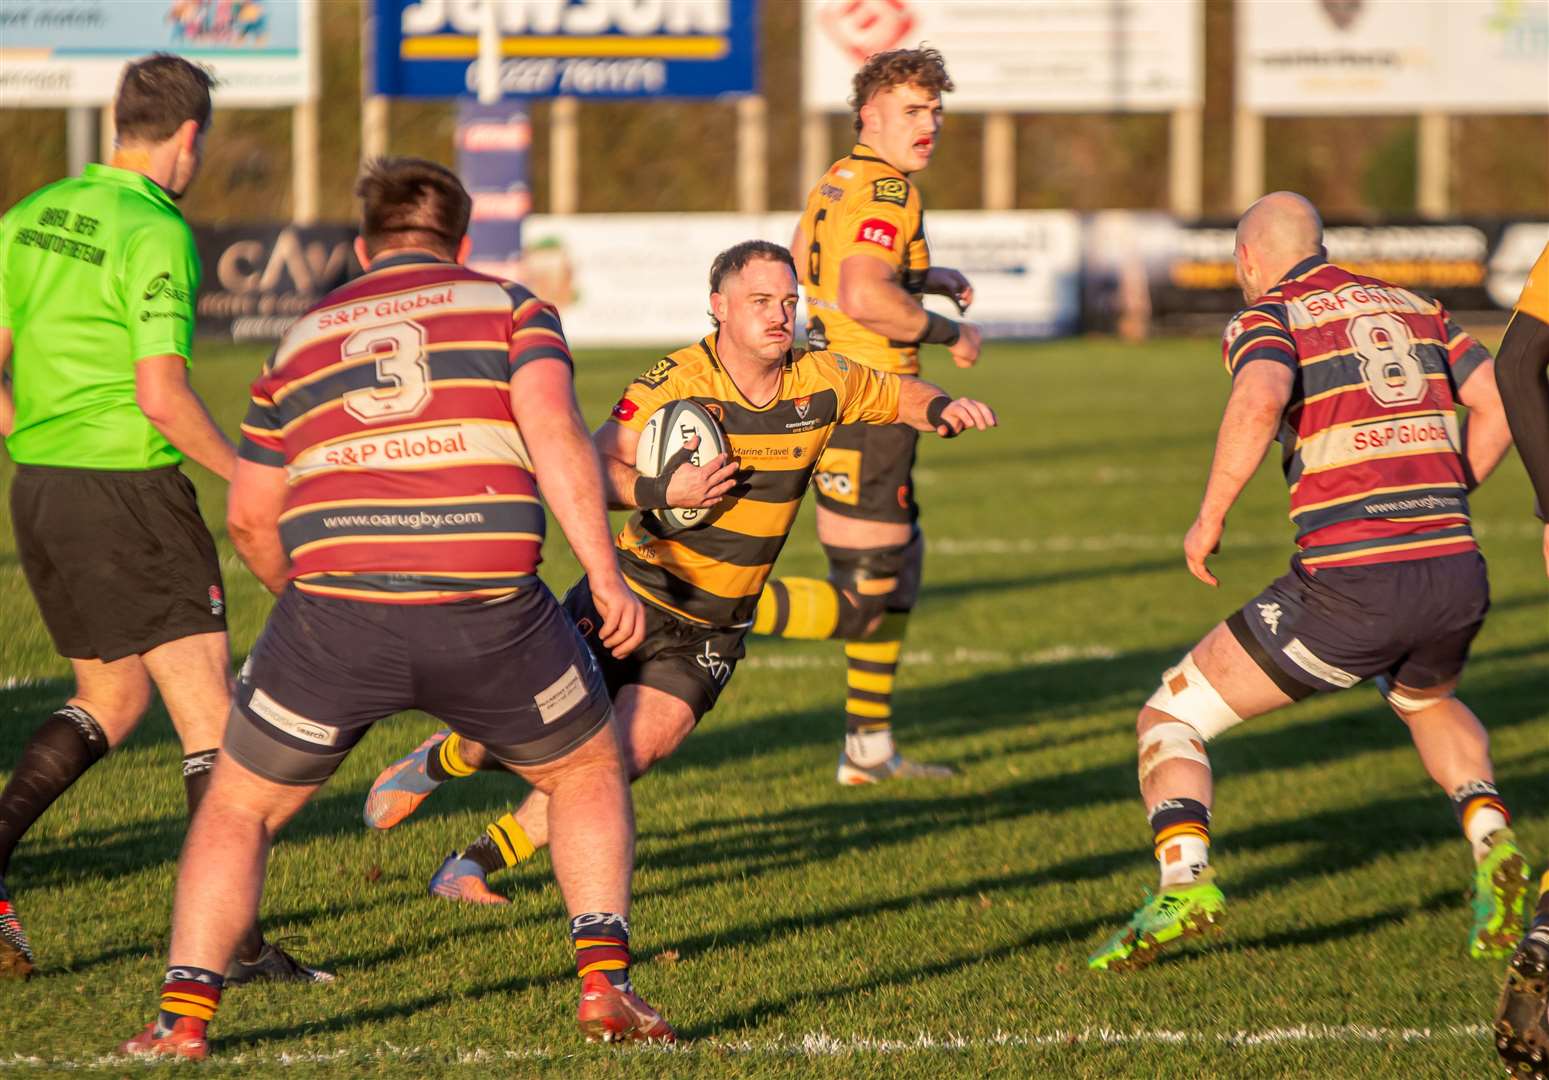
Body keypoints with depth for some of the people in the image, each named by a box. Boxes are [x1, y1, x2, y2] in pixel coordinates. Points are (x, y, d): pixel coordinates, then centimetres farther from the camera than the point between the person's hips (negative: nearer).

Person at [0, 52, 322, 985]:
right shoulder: (157, 235, -14)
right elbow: (161, 395, -20)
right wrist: (247, 478, -8)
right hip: (129, 488, -8)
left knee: (112, 699, 22)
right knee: (210, 714, -2)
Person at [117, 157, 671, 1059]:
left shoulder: (304, 338, 20)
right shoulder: (508, 308, 12)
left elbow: (251, 517, 20)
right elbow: (553, 429, -6)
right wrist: (604, 571, -7)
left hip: (334, 613, 1)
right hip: (489, 615, -1)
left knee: (239, 809, 19)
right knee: (589, 772, 24)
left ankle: (185, 1015, 7)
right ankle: (605, 983, 12)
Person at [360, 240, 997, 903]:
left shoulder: (820, 382, -2)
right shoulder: (675, 383, -16)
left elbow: (897, 396, 16)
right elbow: (594, 468, -21)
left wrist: (939, 409, -6)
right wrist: (659, 493, -38)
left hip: (708, 636, 3)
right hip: (632, 598, -3)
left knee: (624, 761, -13)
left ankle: (472, 868, 1)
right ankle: (433, 763, 36)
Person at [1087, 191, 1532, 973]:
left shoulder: (1267, 317, 4)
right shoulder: (1413, 308, 20)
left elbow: (1259, 401, -19)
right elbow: (1498, 404, 13)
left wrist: (1209, 518, -8)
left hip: (1348, 586, -5)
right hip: (1455, 573, 5)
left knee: (1170, 718, 10)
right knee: (1428, 703, 39)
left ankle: (1184, 882, -14)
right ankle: (1491, 843, 13)